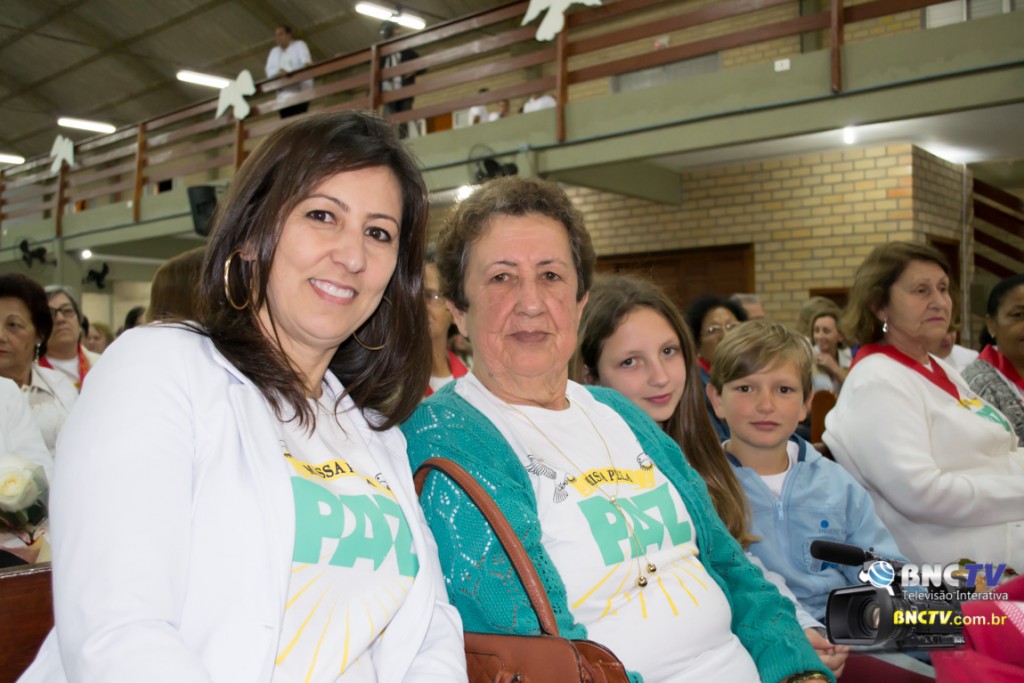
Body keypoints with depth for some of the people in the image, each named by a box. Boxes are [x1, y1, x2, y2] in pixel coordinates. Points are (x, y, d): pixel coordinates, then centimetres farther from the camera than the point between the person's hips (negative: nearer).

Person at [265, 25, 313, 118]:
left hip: (300, 93, -4)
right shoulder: (274, 51, 25)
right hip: (283, 96, 4)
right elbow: (269, 71, 10)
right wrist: (278, 71, -14)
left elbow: (306, 60, -9)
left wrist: (306, 65, -34)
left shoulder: (299, 45, 13)